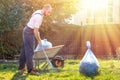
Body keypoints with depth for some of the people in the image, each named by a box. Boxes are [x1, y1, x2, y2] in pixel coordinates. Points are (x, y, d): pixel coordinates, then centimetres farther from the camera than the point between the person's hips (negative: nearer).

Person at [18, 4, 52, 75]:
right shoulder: (39, 17, -24)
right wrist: (39, 40, -10)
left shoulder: (38, 13, 7)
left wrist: (39, 37, 20)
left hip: (27, 31, 10)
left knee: (25, 50, 15)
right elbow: (35, 31, -22)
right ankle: (30, 69, -8)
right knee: (30, 51, -10)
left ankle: (21, 66, 24)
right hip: (29, 33, -10)